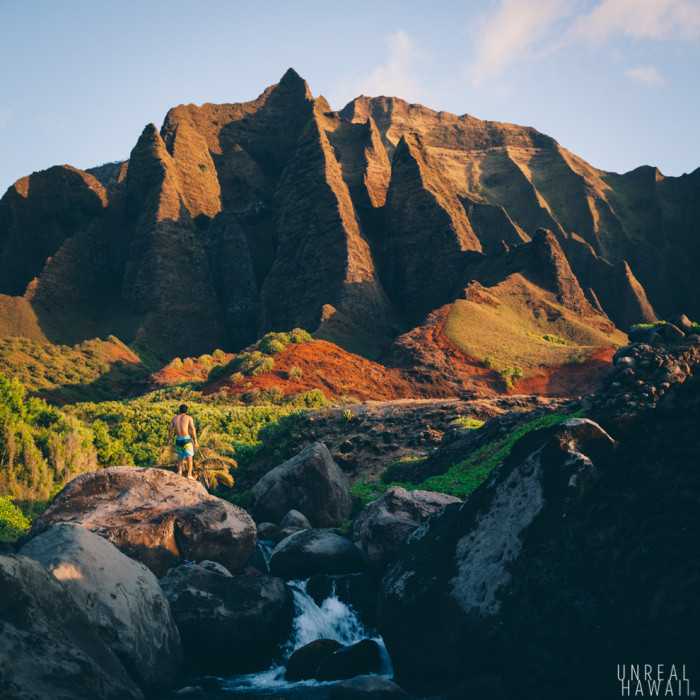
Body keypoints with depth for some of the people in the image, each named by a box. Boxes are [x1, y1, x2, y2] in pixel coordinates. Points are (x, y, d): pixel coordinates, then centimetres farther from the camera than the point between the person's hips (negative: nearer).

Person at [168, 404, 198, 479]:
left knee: (181, 457, 17)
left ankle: (179, 471, 0)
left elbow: (170, 429, 7)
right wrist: (195, 439, -6)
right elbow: (192, 429, -8)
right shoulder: (189, 417, 2)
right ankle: (189, 474, -4)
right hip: (186, 439, -4)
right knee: (189, 457, 2)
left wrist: (170, 440, 15)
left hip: (178, 440, 4)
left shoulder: (174, 418, 12)